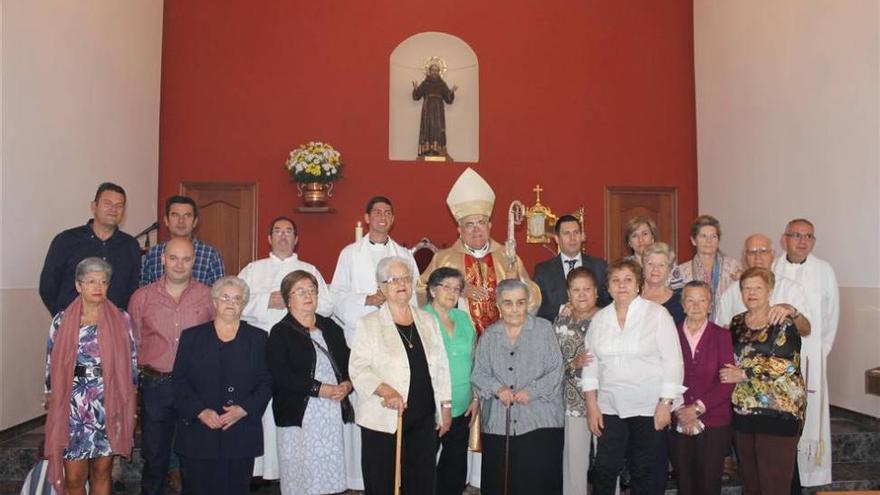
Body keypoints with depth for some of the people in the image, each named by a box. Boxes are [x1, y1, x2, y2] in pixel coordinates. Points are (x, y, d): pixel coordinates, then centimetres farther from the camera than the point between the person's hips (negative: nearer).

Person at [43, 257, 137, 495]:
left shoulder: (121, 320, 0)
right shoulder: (62, 321, -1)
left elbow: (131, 362, 4)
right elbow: (52, 365, 4)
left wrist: (130, 408, 4)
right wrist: (51, 402, 5)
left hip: (109, 407, 0)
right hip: (72, 408, 0)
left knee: (102, 472, 12)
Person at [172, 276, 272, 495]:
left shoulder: (257, 338, 9)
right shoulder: (192, 337, 8)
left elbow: (266, 383, 5)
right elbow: (179, 381, 2)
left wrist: (244, 409, -10)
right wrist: (200, 411, -11)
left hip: (241, 436, 1)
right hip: (198, 436, 0)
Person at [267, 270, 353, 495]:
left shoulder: (330, 327, 16)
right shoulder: (280, 333, 0)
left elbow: (349, 363, 16)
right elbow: (281, 375, -12)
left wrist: (346, 385, -6)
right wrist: (321, 389, -15)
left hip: (333, 415, 4)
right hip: (298, 417, -4)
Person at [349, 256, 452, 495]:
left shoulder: (428, 320, 10)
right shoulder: (369, 323, -2)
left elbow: (440, 366, 12)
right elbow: (358, 368, -9)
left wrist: (446, 406, 10)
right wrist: (385, 390, -23)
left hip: (424, 420, 4)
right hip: (383, 420, -3)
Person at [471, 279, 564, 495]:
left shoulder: (544, 329, 4)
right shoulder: (489, 335, 11)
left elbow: (557, 370, 0)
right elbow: (478, 373, 9)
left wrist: (532, 391, -12)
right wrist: (497, 388, -10)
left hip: (539, 422, -2)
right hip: (498, 422, 2)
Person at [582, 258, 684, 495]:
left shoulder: (657, 314, -4)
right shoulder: (600, 318, 7)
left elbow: (672, 361, -6)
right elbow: (591, 363, 9)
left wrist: (666, 404, -11)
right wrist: (591, 405, 3)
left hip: (649, 407, -3)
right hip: (610, 408, 3)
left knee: (643, 472, 7)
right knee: (605, 469, 1)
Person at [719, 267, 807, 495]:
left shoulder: (783, 324, -5)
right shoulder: (736, 323, 13)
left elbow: (783, 364, -16)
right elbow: (728, 360, 19)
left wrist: (742, 374, -15)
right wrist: (729, 373, -1)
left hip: (777, 411, -5)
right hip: (743, 410, 5)